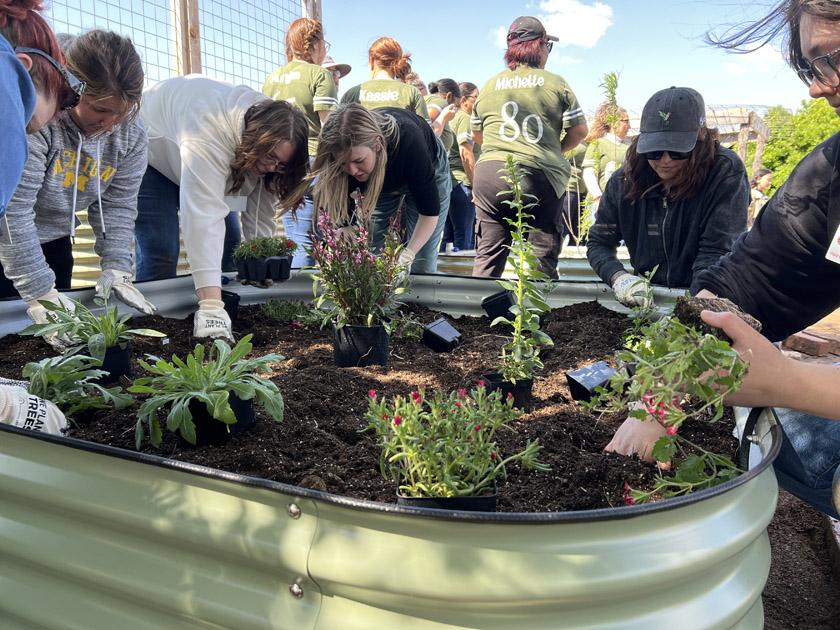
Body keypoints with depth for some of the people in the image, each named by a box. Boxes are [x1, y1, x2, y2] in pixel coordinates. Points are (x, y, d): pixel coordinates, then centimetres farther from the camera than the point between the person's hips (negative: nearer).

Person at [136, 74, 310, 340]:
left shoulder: (272, 137, -22)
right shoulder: (209, 132, -45)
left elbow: (260, 218, -20)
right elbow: (204, 216, -54)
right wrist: (211, 306, -60)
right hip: (149, 154, -6)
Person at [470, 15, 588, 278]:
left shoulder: (490, 85, 14)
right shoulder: (555, 83, 4)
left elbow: (476, 134, 24)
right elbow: (579, 131, 5)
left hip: (490, 172, 3)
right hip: (539, 176, -3)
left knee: (487, 258, 7)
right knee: (544, 263, 4)